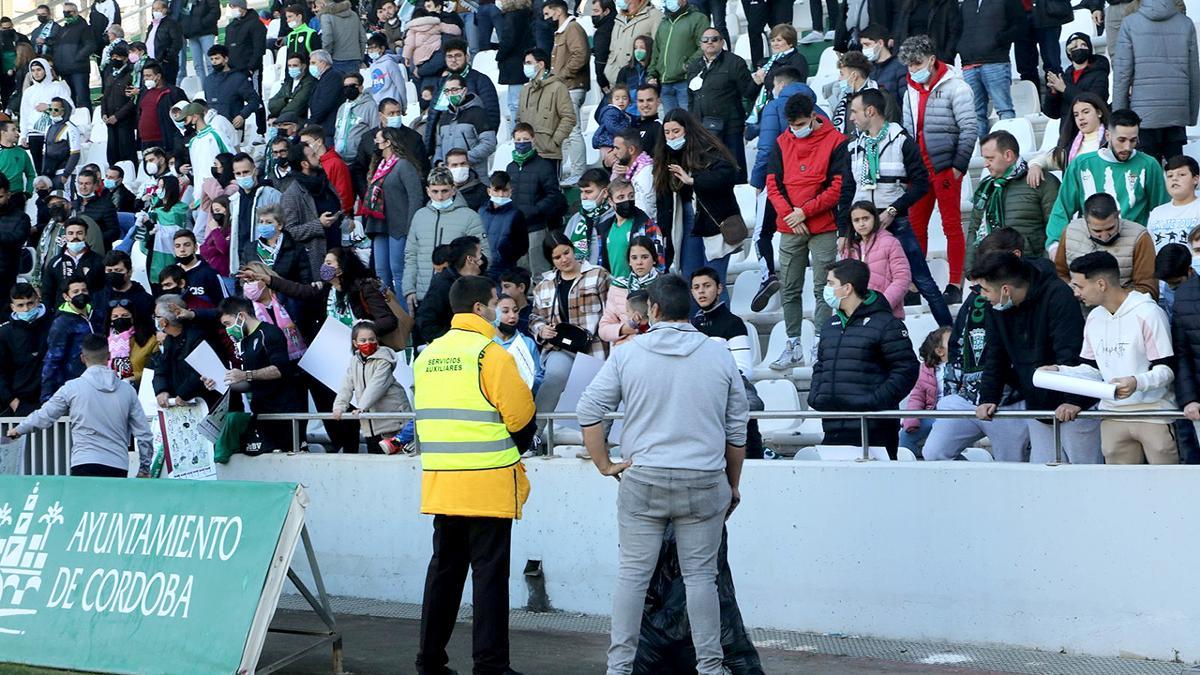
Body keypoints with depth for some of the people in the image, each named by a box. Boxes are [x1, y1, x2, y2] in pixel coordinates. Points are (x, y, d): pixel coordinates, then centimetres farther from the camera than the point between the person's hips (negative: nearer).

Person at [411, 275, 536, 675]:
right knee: (490, 571, -1)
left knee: (444, 568, 14)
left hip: (440, 483, 6)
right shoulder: (489, 354, -11)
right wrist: (510, 451, 8)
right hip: (488, 483, -6)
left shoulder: (427, 356, 10)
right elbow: (521, 415, -10)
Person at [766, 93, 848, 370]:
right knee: (789, 289, 6)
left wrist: (805, 211, -11)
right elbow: (773, 183, 7)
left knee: (823, 289, -4)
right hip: (789, 229, 4)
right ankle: (793, 346, 12)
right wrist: (789, 213, -7)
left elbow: (837, 187, -8)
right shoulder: (783, 142, 9)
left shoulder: (835, 142, -4)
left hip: (823, 228, -4)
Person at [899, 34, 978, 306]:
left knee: (952, 225, -2)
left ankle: (955, 284, 3)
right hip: (918, 169, 6)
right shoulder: (911, 92, 13)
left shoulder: (954, 88, -7)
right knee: (915, 225, 6)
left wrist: (959, 165, -14)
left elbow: (970, 129, -11)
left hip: (945, 168, -6)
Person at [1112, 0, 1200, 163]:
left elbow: (1122, 73, -5)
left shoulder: (1130, 23, -3)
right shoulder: (1186, 24, 4)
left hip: (1144, 113, -2)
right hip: (1178, 113, 2)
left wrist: (1119, 113, 2)